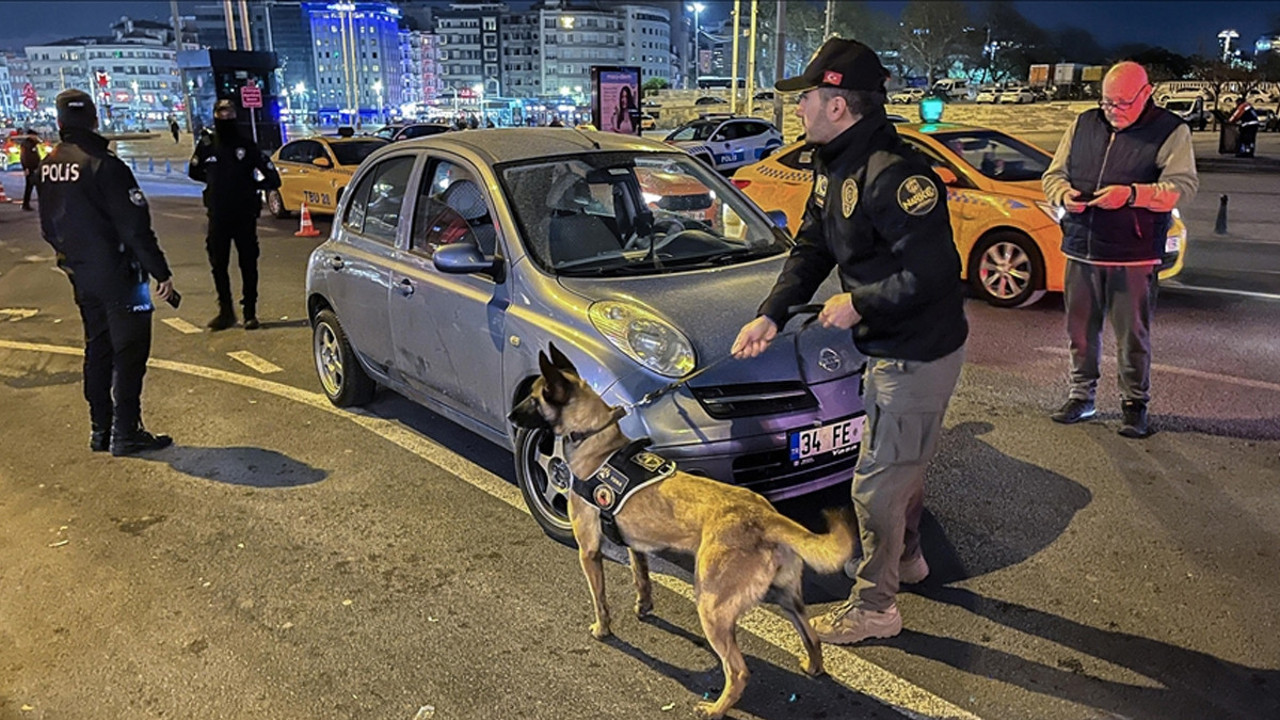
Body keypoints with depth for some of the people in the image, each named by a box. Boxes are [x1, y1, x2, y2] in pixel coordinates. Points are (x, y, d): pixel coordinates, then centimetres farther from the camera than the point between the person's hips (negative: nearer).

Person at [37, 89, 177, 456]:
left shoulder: (47, 168, 6)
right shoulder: (104, 166, -18)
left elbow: (48, 228, 15)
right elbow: (135, 227, -20)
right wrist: (161, 272, -16)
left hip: (81, 275, 8)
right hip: (117, 274, -7)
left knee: (98, 348, 16)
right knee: (129, 352, -1)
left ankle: (100, 429, 22)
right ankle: (125, 433, 2)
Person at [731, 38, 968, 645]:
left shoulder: (893, 174, -28)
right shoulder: (833, 167, 5)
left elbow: (932, 273, -32)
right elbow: (811, 250, 9)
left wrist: (859, 304, -20)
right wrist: (769, 315, -2)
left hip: (919, 355, -10)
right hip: (889, 347, 10)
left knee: (878, 481, 1)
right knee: (901, 462, 27)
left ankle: (873, 607, 19)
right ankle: (905, 558, 49)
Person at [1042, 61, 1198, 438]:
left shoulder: (1171, 131, -1)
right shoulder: (1083, 124, 11)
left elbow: (1182, 187, -9)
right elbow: (1054, 174, 14)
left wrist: (1131, 194, -23)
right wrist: (1065, 194, -8)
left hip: (1134, 256, -3)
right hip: (1080, 250, 4)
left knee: (1133, 336, 2)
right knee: (1080, 330, 9)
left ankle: (1135, 404, 16)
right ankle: (1081, 396, 23)